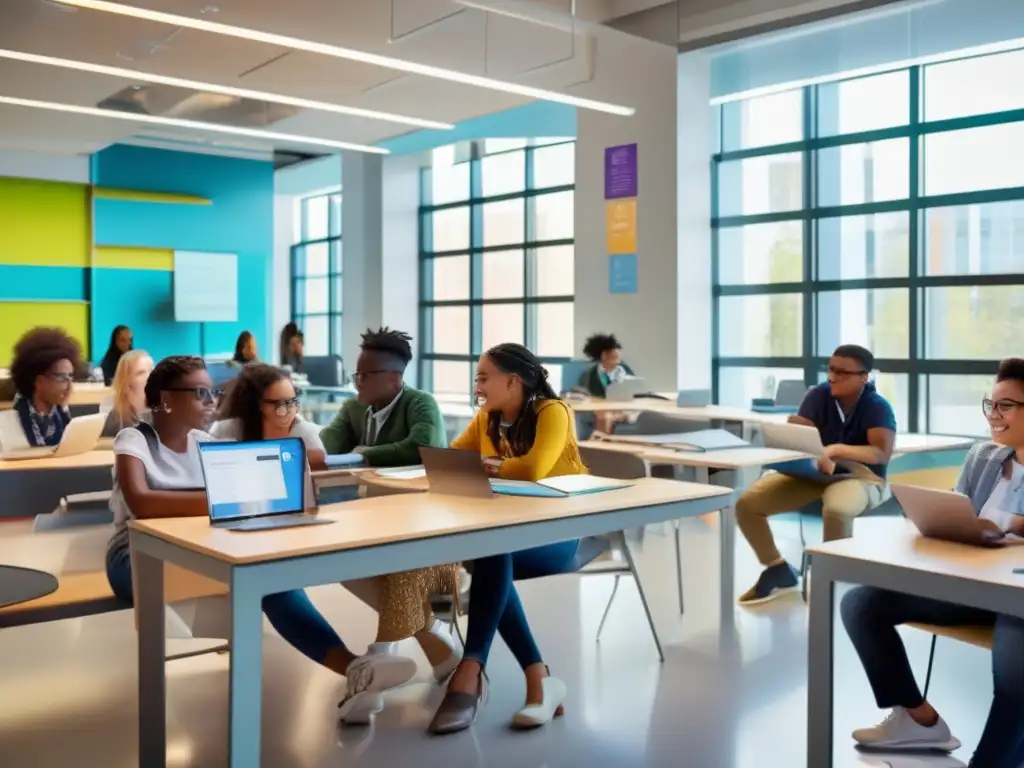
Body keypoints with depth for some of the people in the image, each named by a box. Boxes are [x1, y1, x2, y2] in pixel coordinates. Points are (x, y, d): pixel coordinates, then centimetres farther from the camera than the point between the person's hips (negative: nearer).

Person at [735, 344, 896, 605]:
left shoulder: (877, 407, -11)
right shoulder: (818, 395, -1)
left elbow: (883, 453, -25)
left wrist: (836, 450, -37)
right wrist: (817, 456, -31)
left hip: (860, 475, -4)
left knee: (836, 509, -42)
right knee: (747, 504, -13)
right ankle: (778, 570, 8)